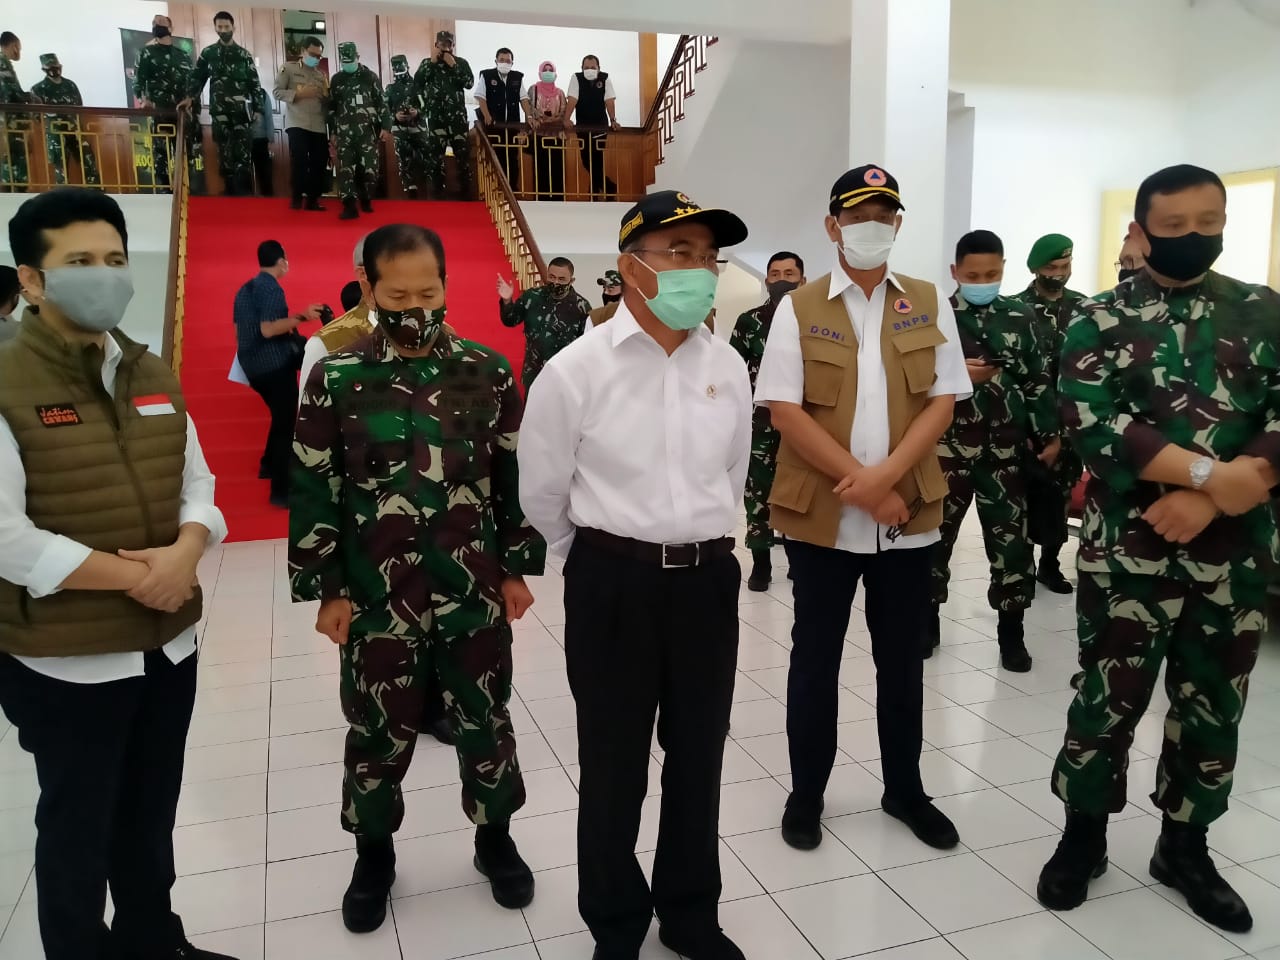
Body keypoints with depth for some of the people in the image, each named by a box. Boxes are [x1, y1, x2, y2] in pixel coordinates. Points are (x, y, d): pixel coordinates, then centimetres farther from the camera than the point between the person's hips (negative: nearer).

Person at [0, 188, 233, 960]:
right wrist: (132, 575, -20)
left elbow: (197, 484, 7)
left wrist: (183, 553, -13)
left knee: (152, 814, 22)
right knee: (79, 826, 14)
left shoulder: (155, 376, 5)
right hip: (65, 659, -5)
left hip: (169, 642, 6)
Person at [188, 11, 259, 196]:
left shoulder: (244, 54, 12)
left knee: (243, 153, -8)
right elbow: (197, 78, 12)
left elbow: (254, 83, 10)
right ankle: (231, 193, 3)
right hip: (220, 111, 1)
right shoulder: (207, 53, 12)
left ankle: (244, 194, -10)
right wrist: (190, 97, -4)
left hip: (241, 110, -1)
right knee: (225, 153, 0)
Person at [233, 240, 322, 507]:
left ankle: (269, 465, 32)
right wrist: (301, 317, -24)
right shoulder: (272, 289, -14)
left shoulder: (245, 289, 13)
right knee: (286, 423, -3)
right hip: (275, 365, -9)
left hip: (253, 366, 9)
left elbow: (239, 330, 17)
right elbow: (268, 329, -24)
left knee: (282, 416, 25)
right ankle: (281, 490, -2)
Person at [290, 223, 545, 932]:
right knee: (378, 734, 15)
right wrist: (326, 589, -3)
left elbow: (516, 477, 4)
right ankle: (374, 853, 38)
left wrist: (519, 568, 3)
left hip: (474, 593, 1)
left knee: (486, 722, 15)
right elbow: (314, 492, -2)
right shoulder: (336, 379, -5)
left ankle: (495, 839, 38)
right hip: (376, 598, -1)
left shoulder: (489, 372, -2)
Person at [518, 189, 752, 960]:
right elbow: (542, 493, 0)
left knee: (698, 757, 17)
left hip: (708, 582, 4)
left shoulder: (728, 367, 2)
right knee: (613, 765, 10)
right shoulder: (576, 370, -11)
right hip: (614, 586, -3)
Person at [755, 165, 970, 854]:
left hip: (908, 514, 2)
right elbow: (784, 410, -8)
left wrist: (886, 476, -16)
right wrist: (858, 481, -15)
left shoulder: (930, 305, 6)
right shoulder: (798, 308, -1)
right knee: (815, 657, 9)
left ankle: (905, 790, 31)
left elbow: (942, 402, 0)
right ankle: (806, 795, 24)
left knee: (901, 657, 14)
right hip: (820, 514, -2)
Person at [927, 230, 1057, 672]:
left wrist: (1050, 434, 3)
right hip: (947, 447, -1)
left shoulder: (1021, 317, 6)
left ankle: (1011, 632, 18)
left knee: (1011, 538, 5)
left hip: (1005, 450, 2)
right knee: (935, 533, 8)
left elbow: (1039, 380, 9)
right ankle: (928, 621, 24)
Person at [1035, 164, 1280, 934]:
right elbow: (1093, 425, -15)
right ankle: (1084, 837, 25)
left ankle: (1185, 847, 32)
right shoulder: (1101, 321, -2)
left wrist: (1206, 499, -17)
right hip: (1127, 550, -3)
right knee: (1110, 696, 6)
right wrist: (1209, 472, -20)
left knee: (1214, 703, 13)